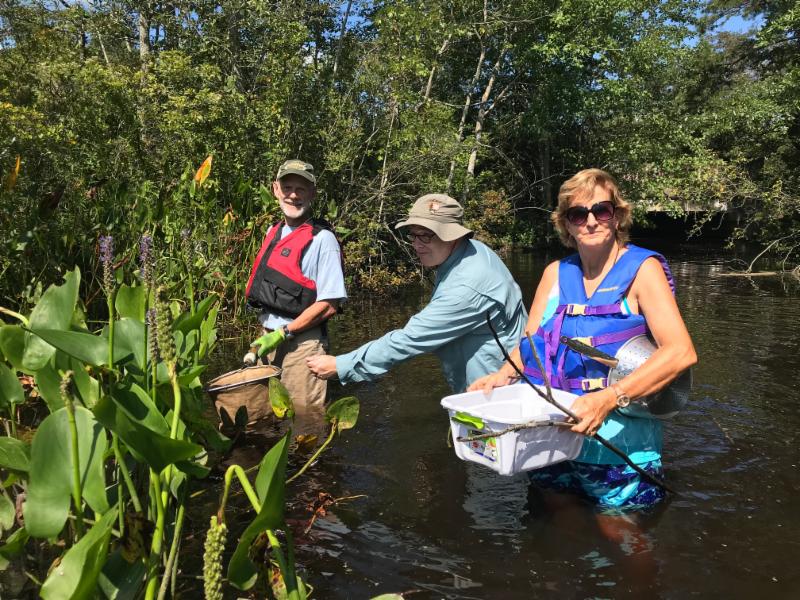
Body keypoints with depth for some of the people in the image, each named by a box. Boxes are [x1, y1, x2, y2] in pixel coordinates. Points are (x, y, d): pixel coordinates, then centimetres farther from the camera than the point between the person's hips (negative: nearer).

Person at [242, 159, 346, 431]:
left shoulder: (321, 239, -12)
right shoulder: (273, 233, 10)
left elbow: (329, 305, -17)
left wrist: (283, 334, -16)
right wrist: (266, 336, 11)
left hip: (302, 343, -7)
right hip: (270, 338, 7)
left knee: (304, 416, 2)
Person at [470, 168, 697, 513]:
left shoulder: (641, 269, -10)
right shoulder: (556, 274, 4)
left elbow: (682, 352, -22)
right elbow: (530, 343, 6)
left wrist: (609, 398, -34)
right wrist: (504, 375, -16)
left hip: (619, 448, -4)